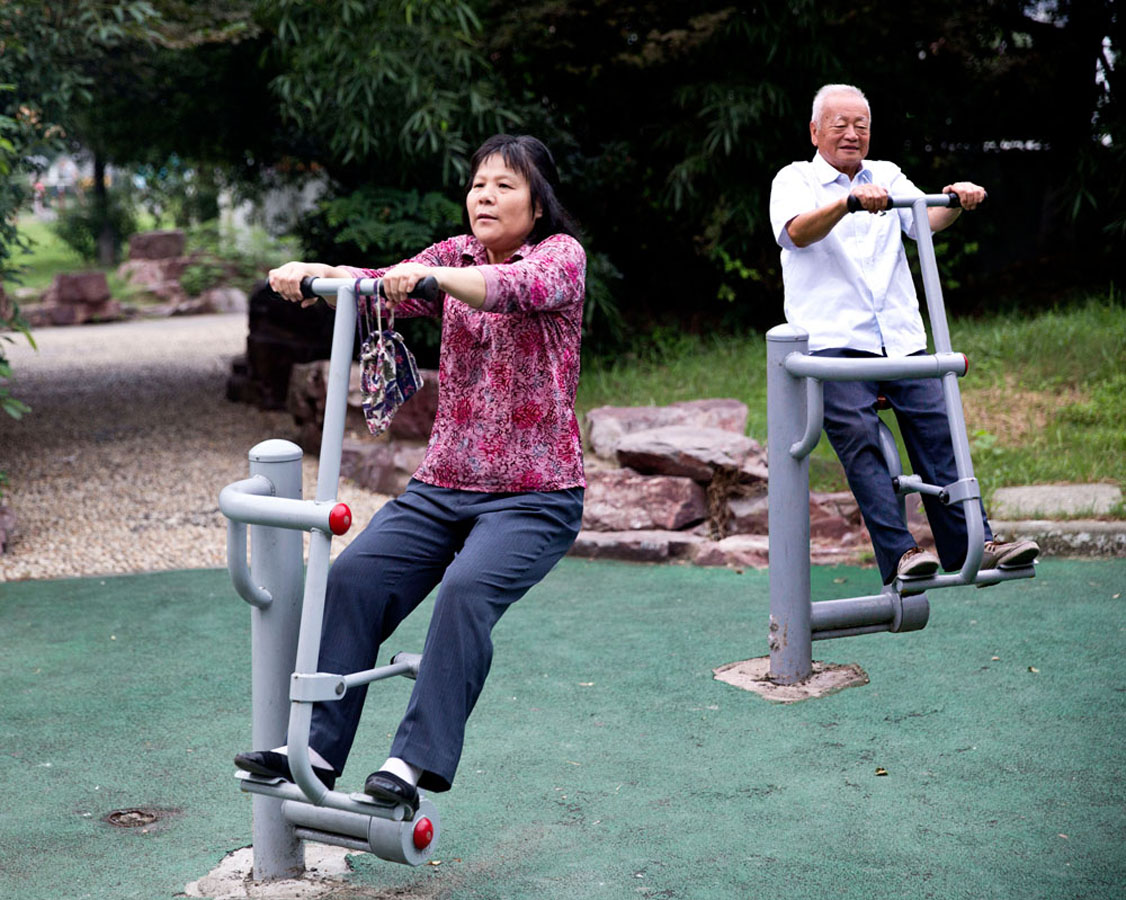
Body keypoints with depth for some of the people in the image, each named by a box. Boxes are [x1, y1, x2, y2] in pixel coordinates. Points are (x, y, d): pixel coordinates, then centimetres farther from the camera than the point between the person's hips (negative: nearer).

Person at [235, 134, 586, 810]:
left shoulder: (562, 254, -3)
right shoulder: (456, 255, 13)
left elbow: (521, 286, -27)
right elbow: (380, 290, -3)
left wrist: (431, 276, -45)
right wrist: (313, 273, -24)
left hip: (535, 497, -5)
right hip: (443, 486, 5)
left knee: (466, 588, -30)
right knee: (354, 577, -15)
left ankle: (419, 762, -25)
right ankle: (317, 747, -11)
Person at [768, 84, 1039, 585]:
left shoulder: (887, 176, 20)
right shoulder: (795, 180, 8)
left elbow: (927, 219, 2)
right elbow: (798, 232, -15)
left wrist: (956, 200, -20)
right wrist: (849, 199, -31)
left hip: (901, 337, 4)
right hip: (833, 341, -4)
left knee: (937, 430, -4)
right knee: (860, 441, -17)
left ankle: (974, 545, -2)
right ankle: (899, 555, -21)